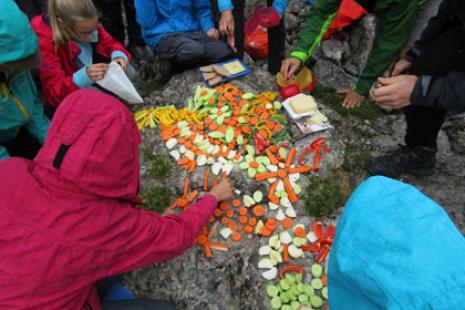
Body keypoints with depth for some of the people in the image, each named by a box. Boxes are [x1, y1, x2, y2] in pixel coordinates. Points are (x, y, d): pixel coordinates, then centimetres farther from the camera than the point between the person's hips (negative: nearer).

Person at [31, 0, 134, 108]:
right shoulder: (45, 43, -30)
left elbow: (110, 43, -2)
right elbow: (53, 94, -32)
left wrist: (119, 55, -28)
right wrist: (84, 78, -51)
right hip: (69, 91, -5)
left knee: (128, 71, -14)